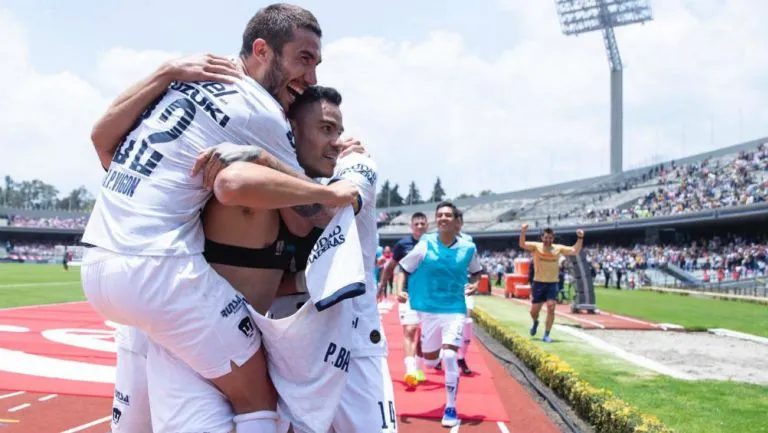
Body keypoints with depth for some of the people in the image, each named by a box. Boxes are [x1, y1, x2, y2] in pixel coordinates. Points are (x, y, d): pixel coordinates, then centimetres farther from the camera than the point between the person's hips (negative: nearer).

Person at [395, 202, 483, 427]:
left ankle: (451, 408, -1)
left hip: (455, 310, -1)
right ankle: (439, 353, 52)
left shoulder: (468, 248, -4)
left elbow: (476, 272, 14)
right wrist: (400, 290, -17)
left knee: (449, 357, -17)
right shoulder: (425, 246, -7)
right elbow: (404, 270, 0)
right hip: (429, 310, 1)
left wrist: (474, 284, -7)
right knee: (430, 361, 12)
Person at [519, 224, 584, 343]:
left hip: (552, 284, 1)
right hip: (538, 283, -1)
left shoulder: (558, 248, 1)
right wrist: (523, 232, -38)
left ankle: (546, 335, -1)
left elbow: (575, 251, -1)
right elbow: (522, 245, -21)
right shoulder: (536, 247, -5)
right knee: (534, 311, 6)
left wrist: (580, 238, -15)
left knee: (551, 308, -14)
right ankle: (535, 322, 42)